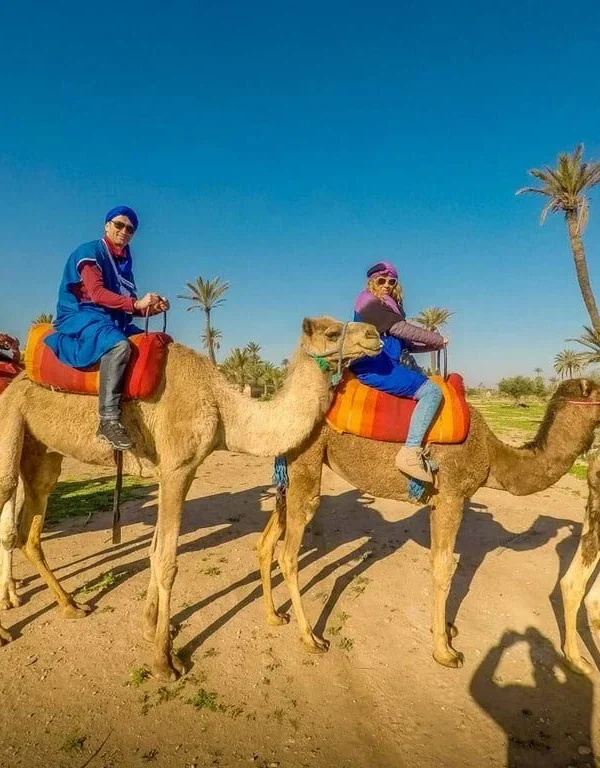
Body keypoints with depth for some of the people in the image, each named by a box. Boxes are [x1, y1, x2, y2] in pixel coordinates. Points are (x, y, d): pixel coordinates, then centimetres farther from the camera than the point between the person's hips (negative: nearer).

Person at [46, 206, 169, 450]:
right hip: (81, 316, -8)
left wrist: (152, 307, -7)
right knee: (118, 345, -38)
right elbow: (97, 294, -18)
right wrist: (136, 303, -27)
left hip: (113, 320, 8)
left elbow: (127, 307, 12)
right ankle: (109, 420, -40)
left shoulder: (124, 261, 18)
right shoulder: (89, 252, -4)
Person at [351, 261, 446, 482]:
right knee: (431, 391, -18)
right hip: (375, 366, -10)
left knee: (430, 383, 18)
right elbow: (404, 330, -12)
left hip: (383, 364, 10)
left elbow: (404, 343, 18)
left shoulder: (388, 307, 23)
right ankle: (410, 453, -24)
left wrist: (433, 345, 6)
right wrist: (438, 339, -2)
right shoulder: (371, 304, -5)